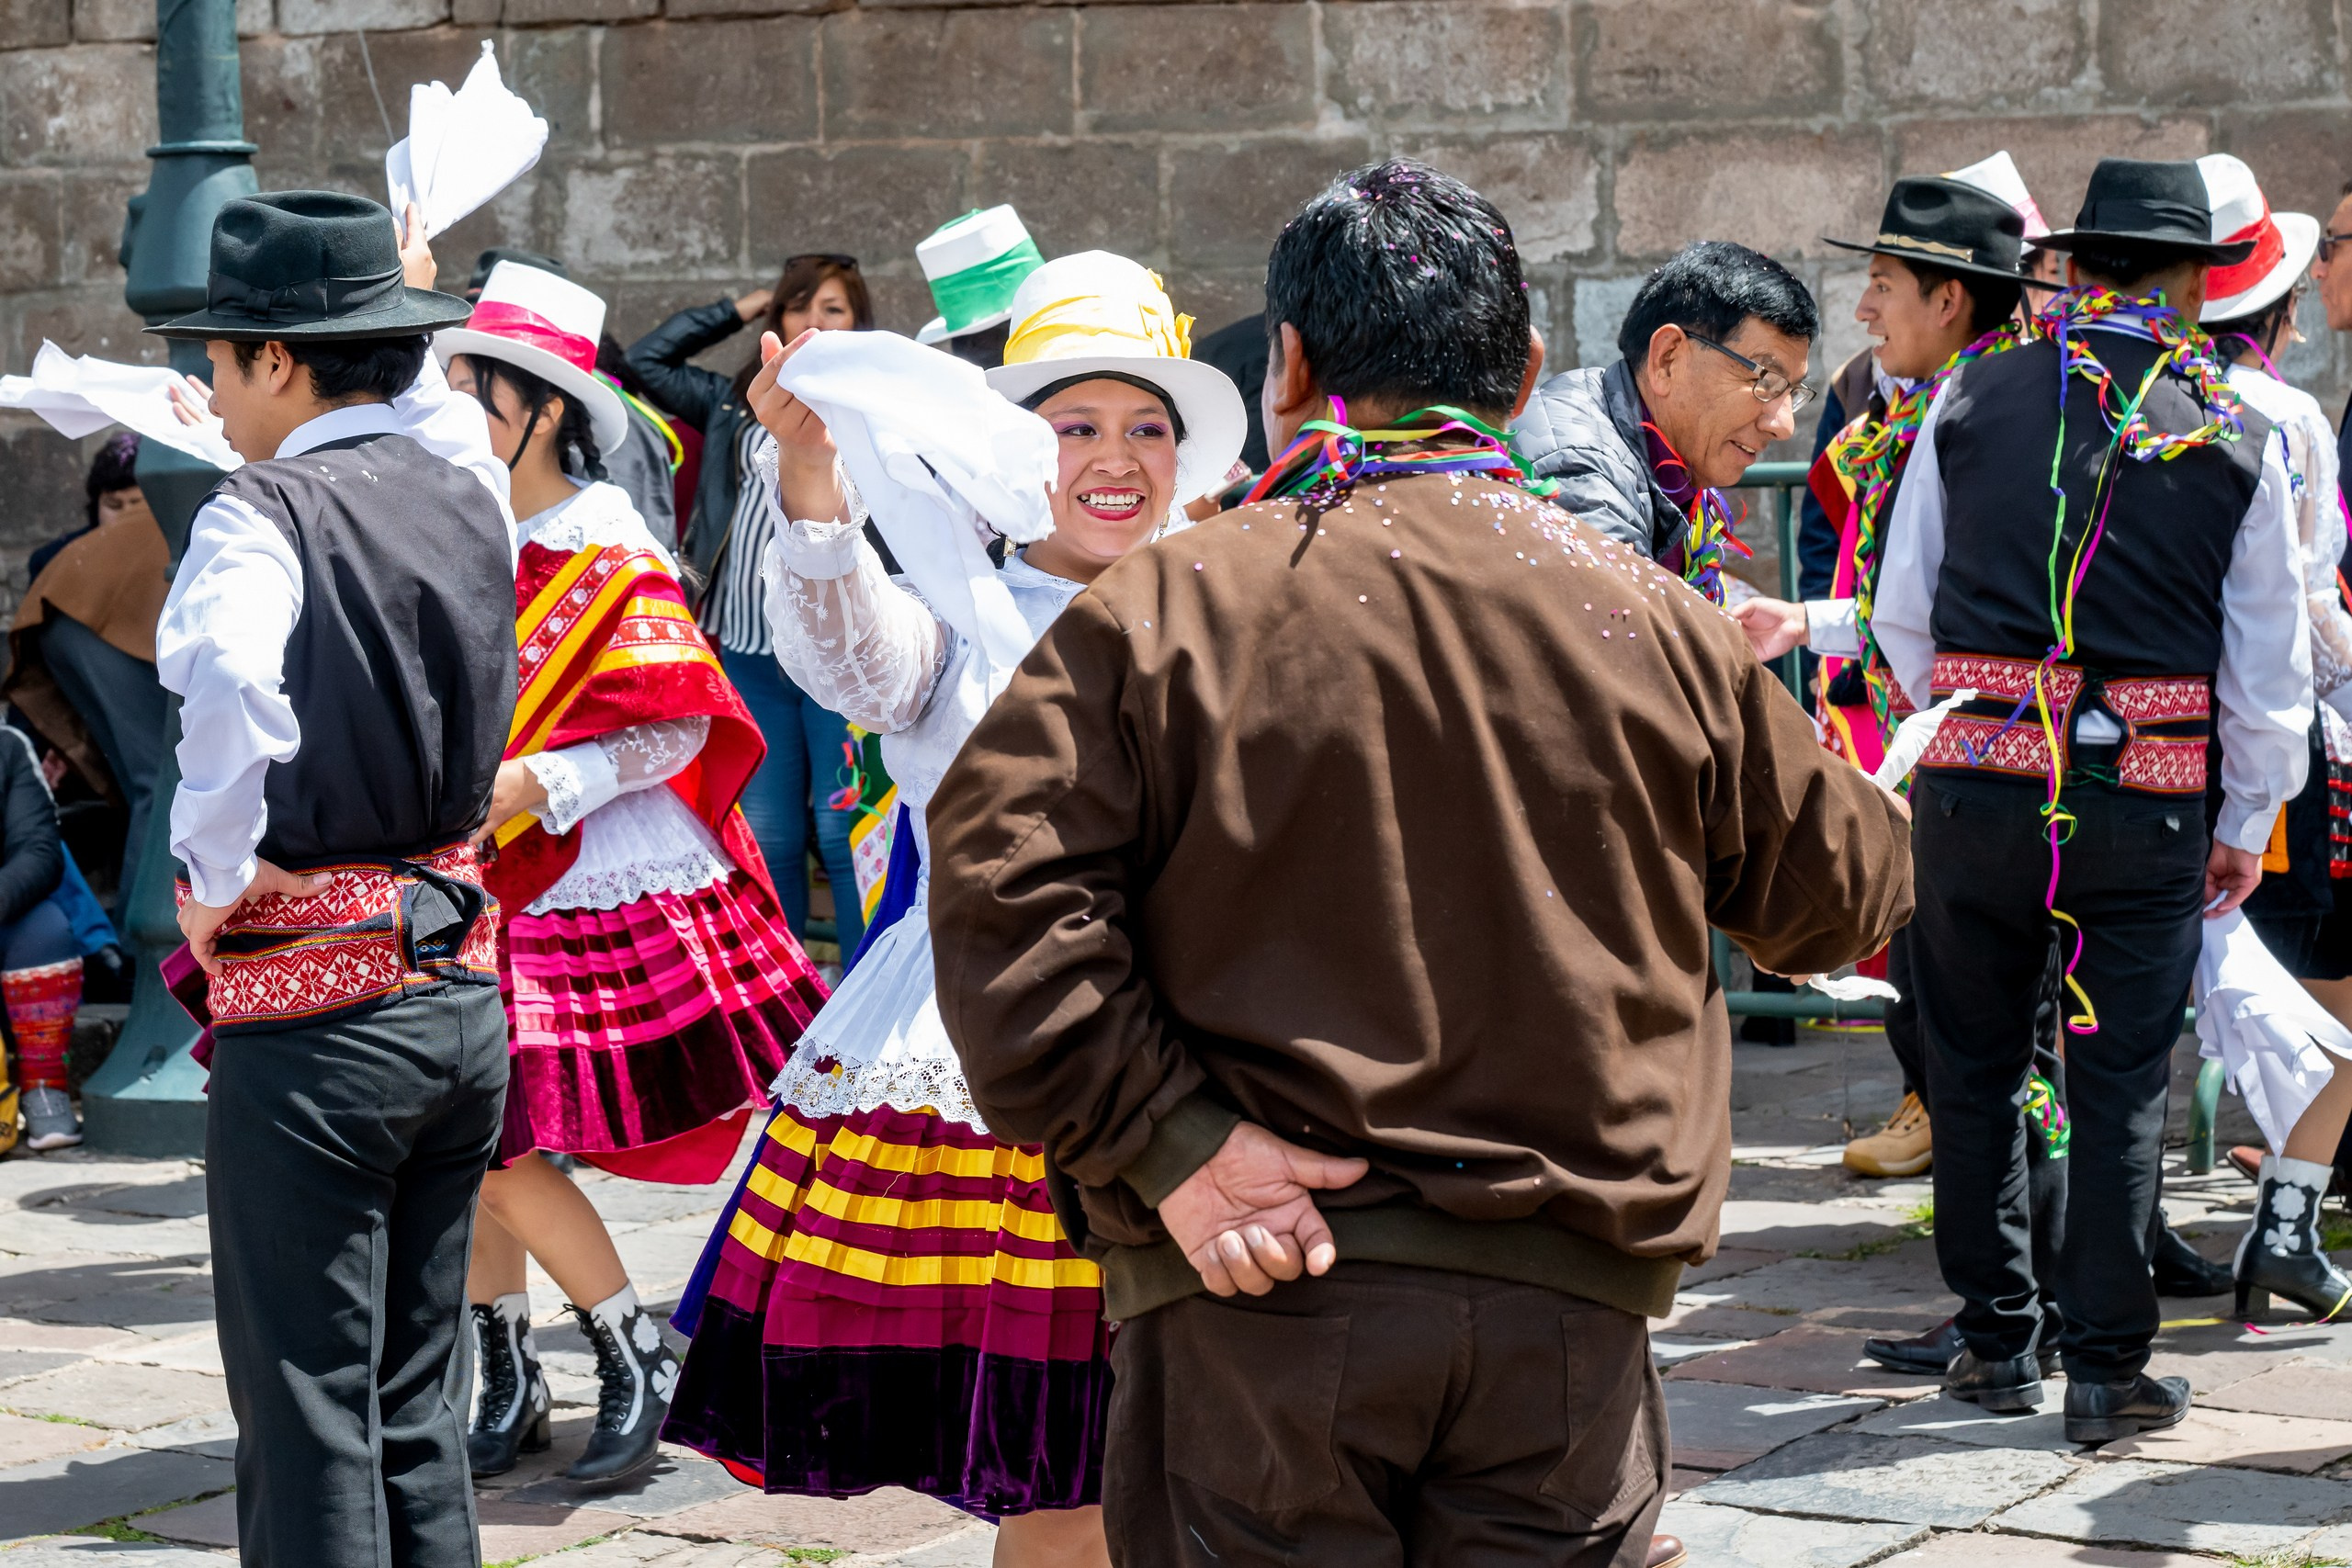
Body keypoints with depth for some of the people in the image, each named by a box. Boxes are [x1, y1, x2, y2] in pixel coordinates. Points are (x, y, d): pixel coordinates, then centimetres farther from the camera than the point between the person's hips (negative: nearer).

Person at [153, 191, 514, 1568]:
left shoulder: (265, 511, -14)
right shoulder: (469, 487, 6)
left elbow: (230, 685, -34)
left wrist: (218, 871, -21)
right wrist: (408, 308, 42)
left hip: (314, 1005, -7)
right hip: (462, 984, 7)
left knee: (309, 1419, 0)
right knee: (419, 1407, 15)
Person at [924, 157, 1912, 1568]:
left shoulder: (1158, 615, -4)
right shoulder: (1651, 621, 2)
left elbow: (1006, 896, -13)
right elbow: (1841, 893, 15)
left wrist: (1161, 1138, -10)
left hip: (1258, 1298, -2)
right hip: (1565, 1300, 2)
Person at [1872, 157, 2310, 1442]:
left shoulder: (1973, 400, 1)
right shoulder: (2236, 440, -2)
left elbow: (1902, 608, 6)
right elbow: (2268, 665, 2)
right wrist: (2248, 825, 13)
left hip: (1975, 784, 1)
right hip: (2148, 806, -1)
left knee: (1974, 1068, 14)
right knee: (2121, 1084, 6)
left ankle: (1994, 1340, 22)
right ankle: (2107, 1369, 9)